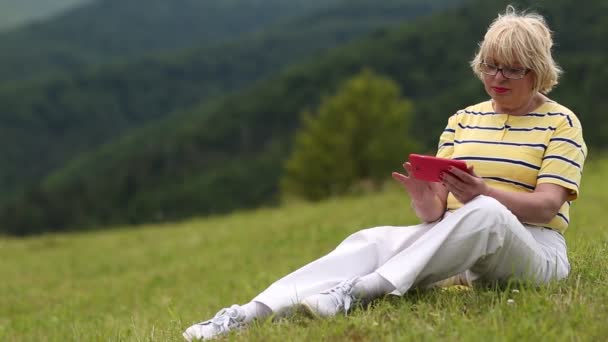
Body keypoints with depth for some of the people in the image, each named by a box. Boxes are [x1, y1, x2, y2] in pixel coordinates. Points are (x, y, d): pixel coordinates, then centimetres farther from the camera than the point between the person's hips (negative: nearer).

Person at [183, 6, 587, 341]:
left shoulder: (561, 123, 4)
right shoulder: (463, 120, 16)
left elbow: (547, 206, -11)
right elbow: (437, 212, 7)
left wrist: (482, 193, -31)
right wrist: (425, 199, -19)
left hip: (532, 249, -4)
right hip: (456, 247, 4)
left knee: (485, 212, -38)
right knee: (374, 240, -25)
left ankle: (359, 291, -48)